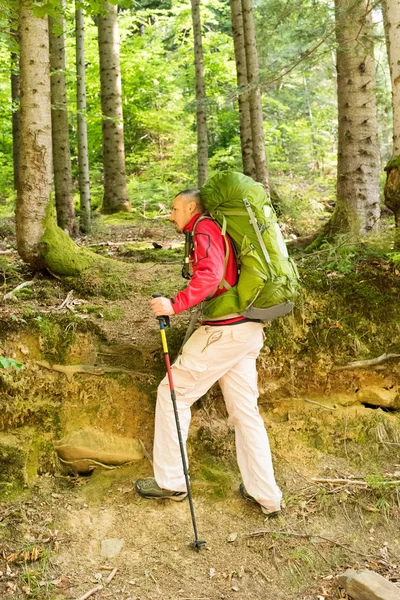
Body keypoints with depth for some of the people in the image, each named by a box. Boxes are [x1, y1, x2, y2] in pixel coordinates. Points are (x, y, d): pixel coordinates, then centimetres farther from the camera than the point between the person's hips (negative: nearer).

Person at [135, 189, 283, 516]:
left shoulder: (205, 228, -7)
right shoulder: (219, 229, 22)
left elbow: (209, 276, -24)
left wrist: (175, 304, -25)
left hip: (224, 330, -9)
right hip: (249, 330, 9)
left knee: (173, 393, 3)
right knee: (244, 410, 12)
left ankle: (170, 481, 13)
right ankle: (266, 495, 18)